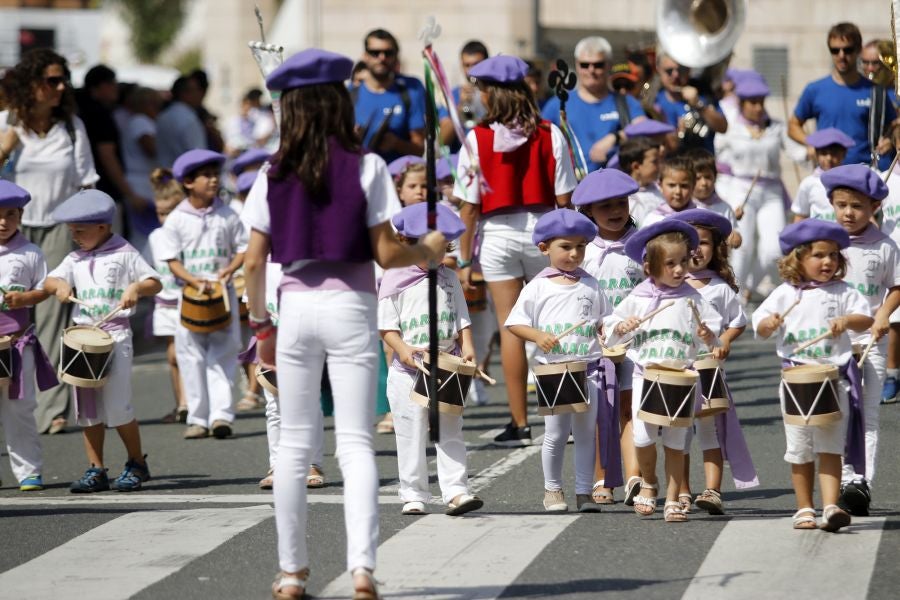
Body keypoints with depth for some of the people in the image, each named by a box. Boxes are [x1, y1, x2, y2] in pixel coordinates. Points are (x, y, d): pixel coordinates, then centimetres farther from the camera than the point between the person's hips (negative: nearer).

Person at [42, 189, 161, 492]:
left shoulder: (124, 254, 0)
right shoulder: (76, 259, 14)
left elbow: (155, 282, -2)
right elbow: (50, 280, 7)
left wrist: (136, 287, -22)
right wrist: (59, 285, -15)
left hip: (115, 334, -6)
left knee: (117, 407, -7)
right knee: (87, 409, 5)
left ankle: (137, 464, 9)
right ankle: (95, 470, 11)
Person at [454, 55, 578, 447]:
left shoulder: (477, 139, -8)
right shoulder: (550, 135, -3)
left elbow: (469, 207, -7)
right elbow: (563, 198, -2)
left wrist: (464, 259, -1)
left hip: (497, 234, -2)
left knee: (510, 327, 2)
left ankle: (520, 423, 3)